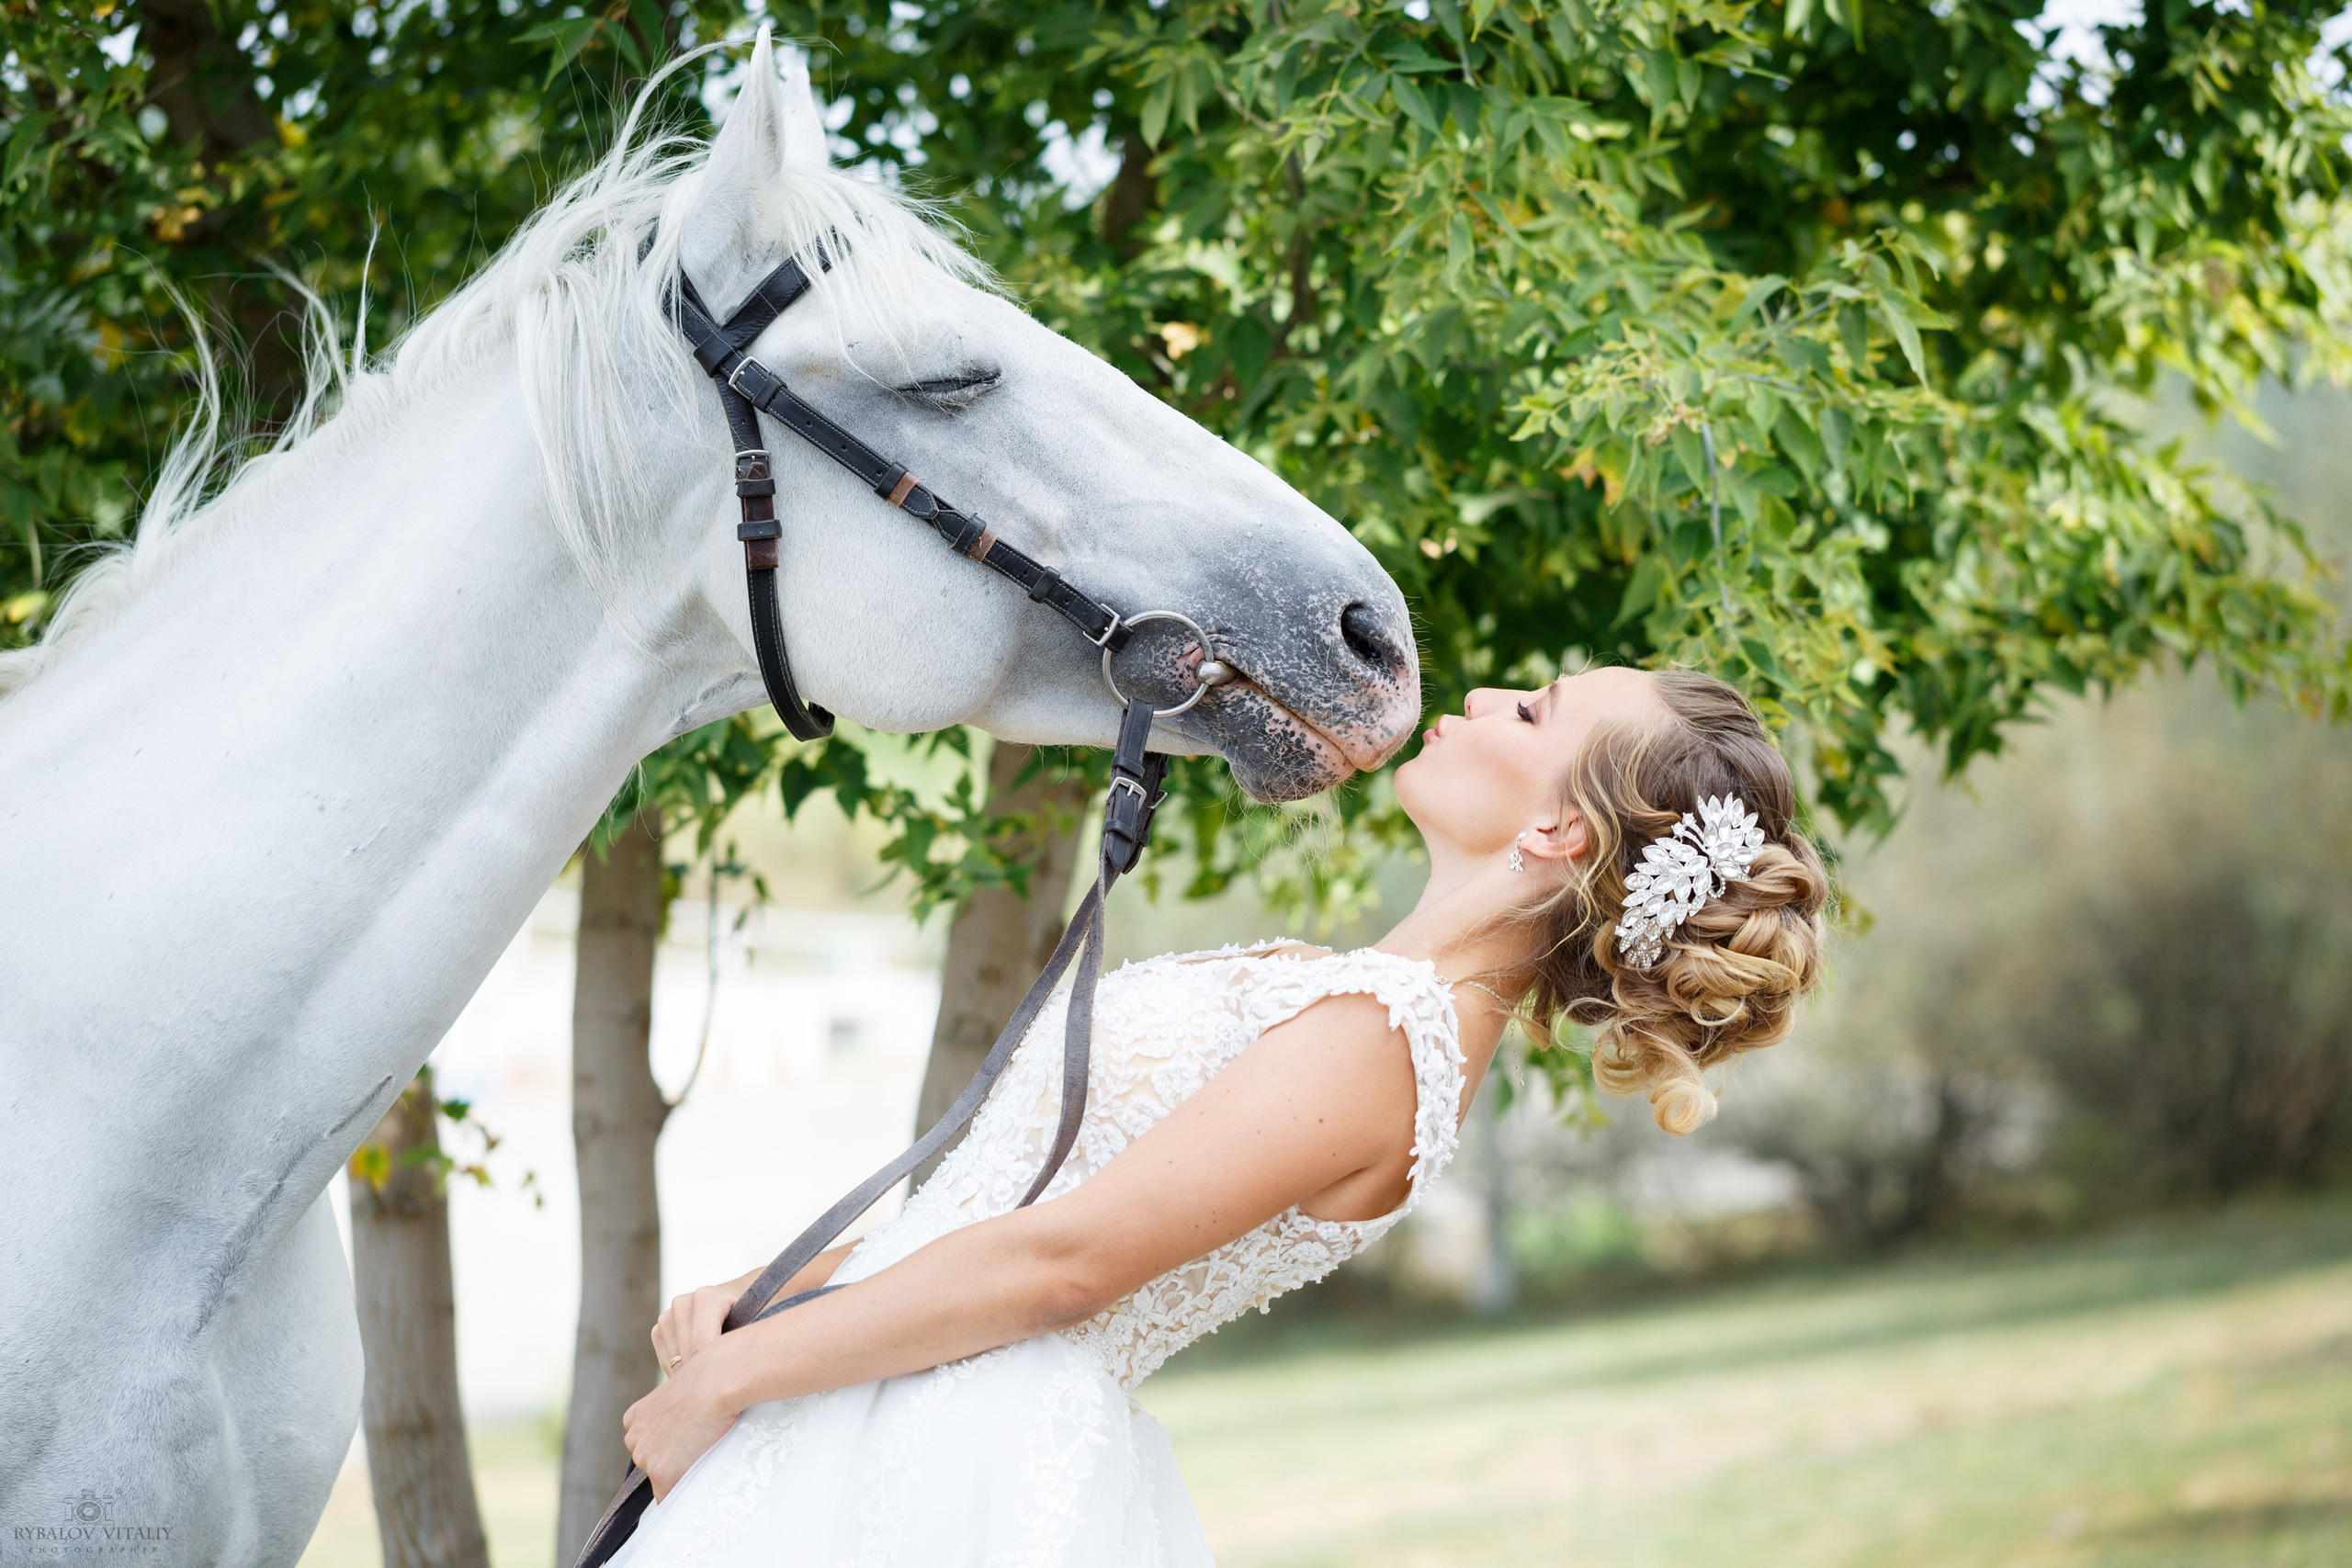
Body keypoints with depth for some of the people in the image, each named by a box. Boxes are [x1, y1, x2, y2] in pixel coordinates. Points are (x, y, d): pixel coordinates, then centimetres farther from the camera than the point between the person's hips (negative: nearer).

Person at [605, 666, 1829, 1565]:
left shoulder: (1371, 1043, -19)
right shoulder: (1366, 997, 11)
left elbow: (1056, 1261, -20)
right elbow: (1013, 1194, 14)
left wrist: (728, 1376, -13)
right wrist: (773, 1288, 7)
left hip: (963, 1459, -8)